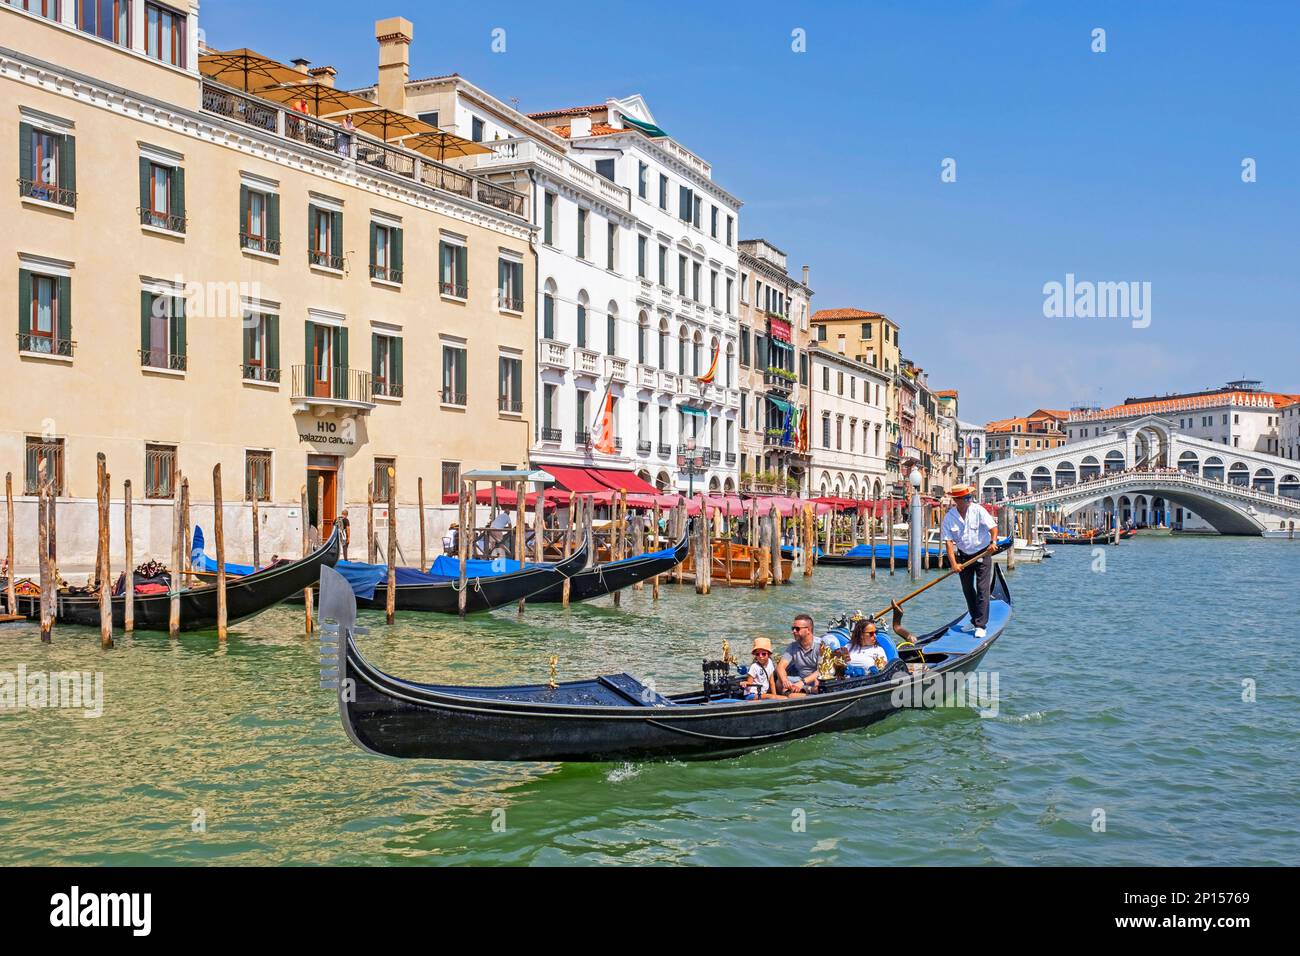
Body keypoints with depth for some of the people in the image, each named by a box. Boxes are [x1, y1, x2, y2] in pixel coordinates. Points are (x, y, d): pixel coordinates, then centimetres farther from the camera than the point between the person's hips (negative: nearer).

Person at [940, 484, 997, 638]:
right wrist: (953, 563, -21)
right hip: (964, 556, 3)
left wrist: (992, 542, -37)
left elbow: (993, 527, -17)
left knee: (982, 589, -8)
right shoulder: (949, 517, -9)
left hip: (982, 553, -3)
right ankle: (975, 620, 28)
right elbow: (948, 541, -12)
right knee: (968, 590, 11)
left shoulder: (978, 510, -14)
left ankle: (981, 625, -6)